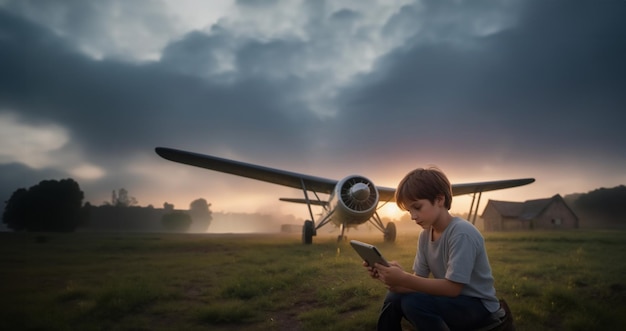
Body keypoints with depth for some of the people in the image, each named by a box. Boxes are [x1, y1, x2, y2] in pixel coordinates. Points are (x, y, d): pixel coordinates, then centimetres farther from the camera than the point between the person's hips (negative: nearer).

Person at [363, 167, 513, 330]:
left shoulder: (462, 233, -24)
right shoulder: (425, 235, 0)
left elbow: (452, 287, -26)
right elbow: (419, 278, -3)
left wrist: (403, 279, -33)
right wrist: (397, 278, -23)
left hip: (478, 306, -7)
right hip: (451, 301, 7)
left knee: (413, 302, -27)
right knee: (394, 297, -12)